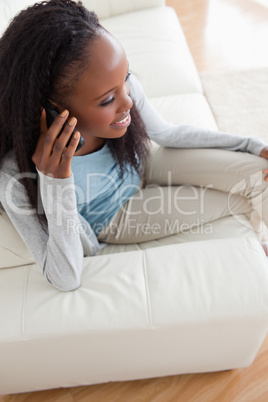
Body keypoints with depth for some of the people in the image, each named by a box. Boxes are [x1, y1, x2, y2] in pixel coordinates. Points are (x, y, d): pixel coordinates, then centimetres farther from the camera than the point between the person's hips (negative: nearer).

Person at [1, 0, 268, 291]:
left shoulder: (123, 86, -27)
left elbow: (165, 133, -5)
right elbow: (66, 280, -28)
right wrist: (56, 185, -45)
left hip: (141, 166, 4)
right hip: (113, 220, -3)